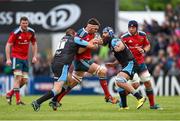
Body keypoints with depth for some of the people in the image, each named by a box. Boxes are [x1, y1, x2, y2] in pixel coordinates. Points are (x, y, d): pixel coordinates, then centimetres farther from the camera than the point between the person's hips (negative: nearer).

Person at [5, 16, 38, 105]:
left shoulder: (31, 32, 1)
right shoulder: (15, 33, -14)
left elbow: (34, 44, 16)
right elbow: (8, 45, -10)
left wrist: (34, 56, 8)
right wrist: (8, 59, -16)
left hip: (25, 58, 6)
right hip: (16, 57, -6)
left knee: (24, 80, 3)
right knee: (18, 77, -17)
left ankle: (10, 94, 21)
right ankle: (18, 100, -16)